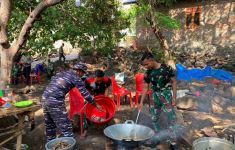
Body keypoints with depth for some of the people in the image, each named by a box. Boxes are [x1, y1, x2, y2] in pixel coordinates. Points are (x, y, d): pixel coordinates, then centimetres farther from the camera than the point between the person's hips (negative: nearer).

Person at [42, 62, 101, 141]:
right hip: (55, 102, -8)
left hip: (44, 98, 8)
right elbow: (85, 94, -1)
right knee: (65, 127, 1)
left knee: (49, 125, 23)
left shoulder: (61, 73, 20)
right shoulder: (76, 78, -1)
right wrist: (95, 104, 8)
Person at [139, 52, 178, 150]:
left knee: (171, 118, -4)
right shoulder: (148, 73, -3)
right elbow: (146, 88, 4)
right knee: (154, 119, 12)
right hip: (155, 97, 4)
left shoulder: (166, 68, -15)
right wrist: (141, 102, 2)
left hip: (166, 96, -4)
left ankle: (172, 142, 9)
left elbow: (174, 82, -7)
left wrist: (174, 97, -11)